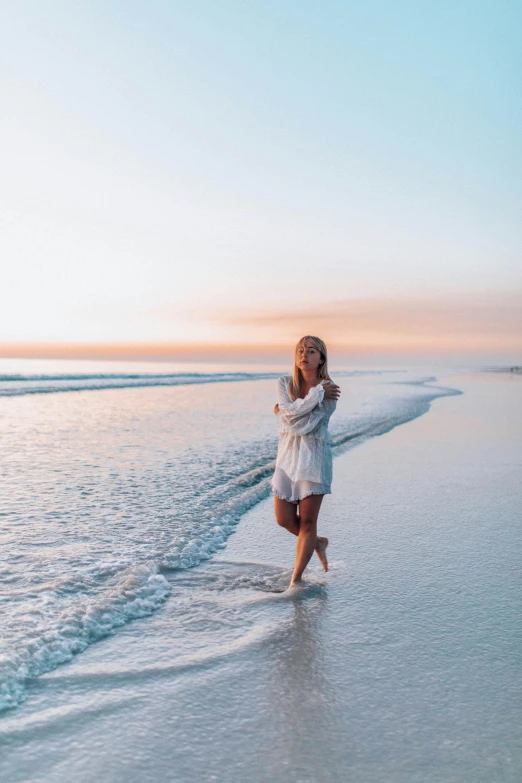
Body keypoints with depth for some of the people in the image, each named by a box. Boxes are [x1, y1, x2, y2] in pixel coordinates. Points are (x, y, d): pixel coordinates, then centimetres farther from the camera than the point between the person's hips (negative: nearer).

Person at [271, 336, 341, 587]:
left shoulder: (330, 390, -11)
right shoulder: (285, 383, 1)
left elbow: (306, 425, -18)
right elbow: (289, 411, -17)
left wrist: (282, 413, -5)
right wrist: (317, 393, -17)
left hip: (314, 456, -4)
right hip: (287, 455, 4)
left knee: (307, 522, 2)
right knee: (284, 520, 8)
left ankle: (296, 579, 17)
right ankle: (318, 542, 38)